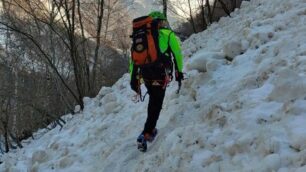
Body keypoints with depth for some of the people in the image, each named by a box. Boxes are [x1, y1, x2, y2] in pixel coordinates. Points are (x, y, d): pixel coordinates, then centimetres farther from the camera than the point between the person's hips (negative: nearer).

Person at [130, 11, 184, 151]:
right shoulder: (168, 34, 5)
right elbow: (177, 54, 1)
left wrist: (133, 79, 14)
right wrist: (179, 72, 10)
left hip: (145, 75, 5)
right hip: (160, 76, -5)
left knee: (154, 102, 24)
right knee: (156, 106, -1)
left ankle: (151, 129, 26)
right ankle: (145, 134, -10)